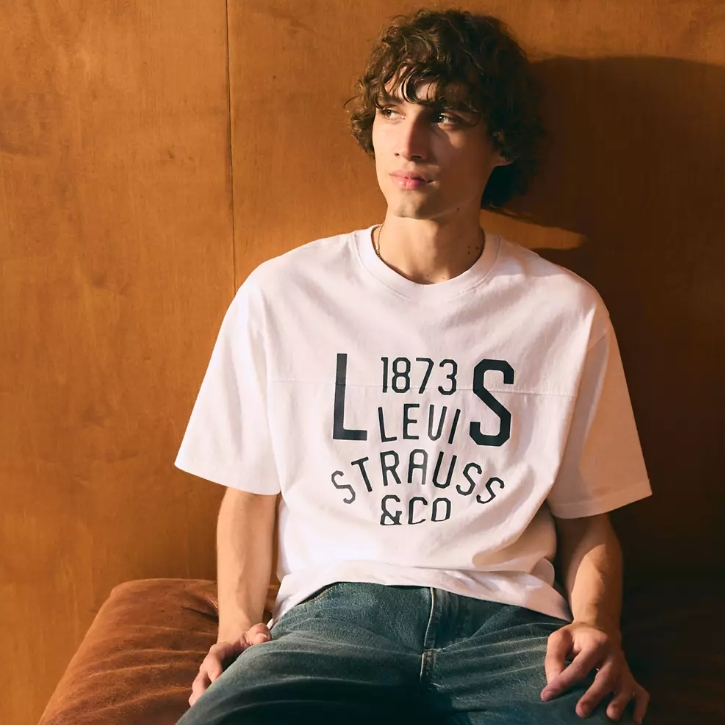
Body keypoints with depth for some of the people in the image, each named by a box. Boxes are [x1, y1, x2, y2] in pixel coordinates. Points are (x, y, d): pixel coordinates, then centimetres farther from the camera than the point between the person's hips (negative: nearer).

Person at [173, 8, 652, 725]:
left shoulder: (565, 310, 6)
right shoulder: (279, 295, 5)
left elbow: (586, 520, 12)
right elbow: (250, 492, 12)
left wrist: (595, 628, -7)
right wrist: (238, 628, -2)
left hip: (506, 617, 1)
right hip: (335, 609, 0)